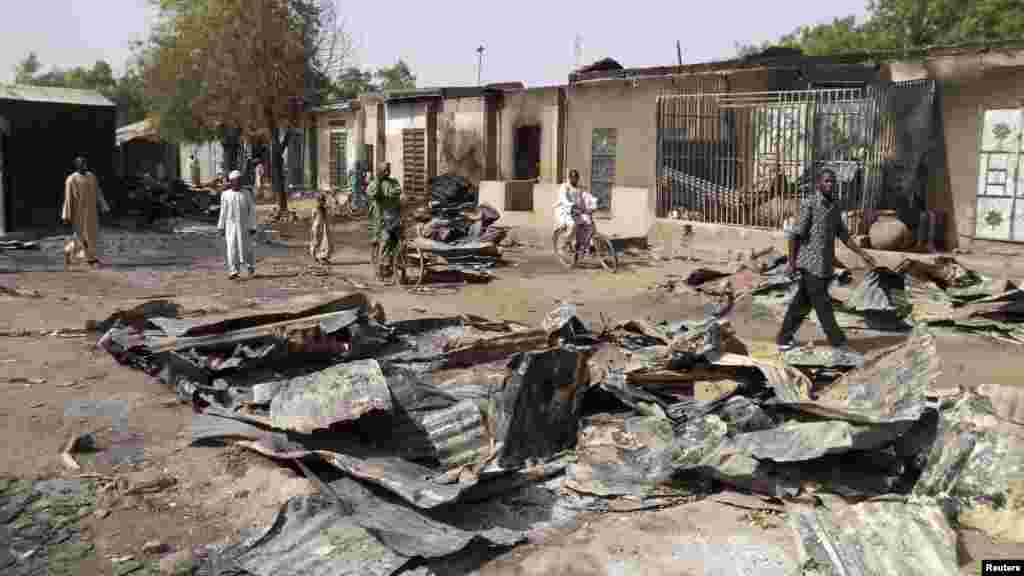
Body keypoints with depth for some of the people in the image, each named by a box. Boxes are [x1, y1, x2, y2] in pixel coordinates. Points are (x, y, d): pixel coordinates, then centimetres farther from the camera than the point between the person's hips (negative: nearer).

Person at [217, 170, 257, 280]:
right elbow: (223, 212, 5)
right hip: (230, 225, 0)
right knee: (232, 247, -10)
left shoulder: (246, 194, -1)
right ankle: (233, 271, -10)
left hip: (244, 225, 0)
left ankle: (251, 266, 31)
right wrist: (221, 227, 4)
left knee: (246, 247, 4)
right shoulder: (225, 194, 1)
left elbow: (252, 210, -1)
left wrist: (253, 226, -7)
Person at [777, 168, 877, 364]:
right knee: (824, 309, -6)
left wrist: (862, 254, 12)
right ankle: (842, 351, -5)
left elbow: (843, 235, 17)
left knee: (802, 305, 16)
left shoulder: (834, 206, 13)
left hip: (825, 265, 8)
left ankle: (785, 340, 27)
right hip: (811, 265, -8)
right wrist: (791, 262, -17)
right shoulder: (809, 205, -11)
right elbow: (795, 234, -14)